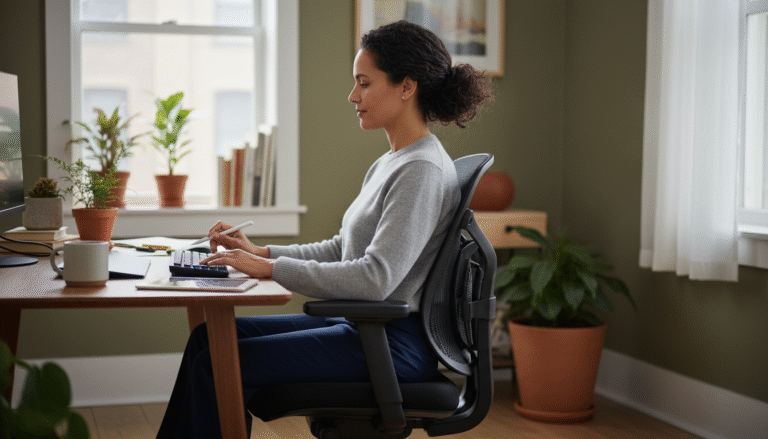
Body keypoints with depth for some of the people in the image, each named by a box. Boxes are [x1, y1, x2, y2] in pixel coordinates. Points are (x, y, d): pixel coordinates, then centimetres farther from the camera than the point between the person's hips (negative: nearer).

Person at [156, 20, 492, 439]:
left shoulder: (422, 170, -17)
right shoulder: (388, 164, 14)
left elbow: (376, 279, -26)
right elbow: (341, 249, 20)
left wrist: (271, 268, -21)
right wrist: (260, 252, 8)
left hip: (391, 343, -10)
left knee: (217, 364, -13)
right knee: (211, 335, 6)